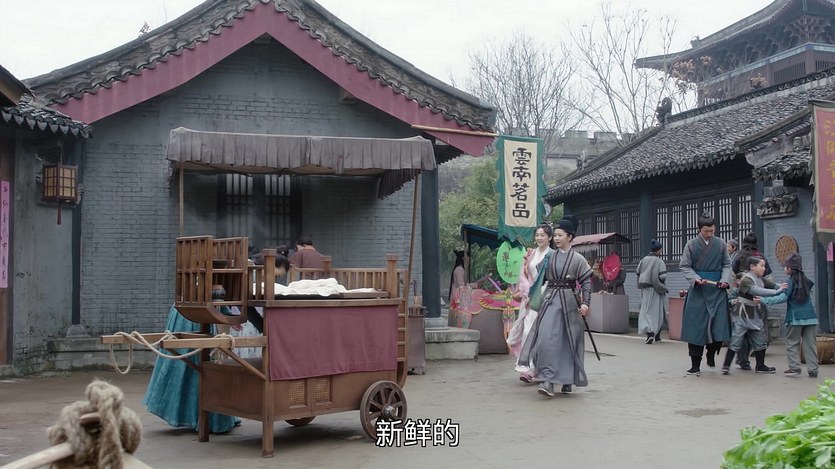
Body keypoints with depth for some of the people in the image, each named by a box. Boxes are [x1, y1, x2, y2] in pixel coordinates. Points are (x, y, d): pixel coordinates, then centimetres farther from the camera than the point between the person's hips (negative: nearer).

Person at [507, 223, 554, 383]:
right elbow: (523, 275, 9)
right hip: (529, 297, 4)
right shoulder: (530, 254, 12)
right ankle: (526, 367, 2)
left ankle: (527, 369, -2)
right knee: (527, 330, -2)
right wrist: (528, 293, -3)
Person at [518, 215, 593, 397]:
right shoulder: (549, 257, 7)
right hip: (551, 300, 2)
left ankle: (567, 381, 19)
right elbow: (540, 279, 11)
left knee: (569, 341, 5)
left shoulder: (577, 259, 0)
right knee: (547, 338, -13)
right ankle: (548, 379, -11)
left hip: (569, 301, -1)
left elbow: (586, 282, -3)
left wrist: (585, 302, -13)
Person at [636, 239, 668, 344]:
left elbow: (637, 272, 8)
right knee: (657, 312, 11)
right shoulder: (659, 262, -14)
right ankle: (656, 335, 19)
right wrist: (663, 288, -1)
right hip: (655, 290, -4)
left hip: (645, 289, 4)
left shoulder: (643, 260, 2)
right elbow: (662, 277, -19)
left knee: (646, 311, 7)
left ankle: (649, 332, -12)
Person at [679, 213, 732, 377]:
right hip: (697, 291, -1)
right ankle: (695, 366, 8)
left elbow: (727, 264, 11)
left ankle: (711, 353, 25)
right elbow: (684, 266, 2)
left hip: (717, 290, 1)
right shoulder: (691, 245, 0)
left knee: (719, 325, -5)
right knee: (696, 328, -1)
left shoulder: (720, 244, 5)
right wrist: (695, 278, -14)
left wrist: (725, 279, -7)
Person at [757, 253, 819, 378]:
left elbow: (783, 298, -13)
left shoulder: (791, 281, -7)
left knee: (791, 343, 4)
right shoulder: (806, 280, 10)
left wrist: (764, 300, -13)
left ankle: (794, 367, -2)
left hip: (795, 317, -5)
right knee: (810, 343, 5)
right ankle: (813, 370, 3)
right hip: (810, 316, 5)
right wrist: (783, 288, 23)